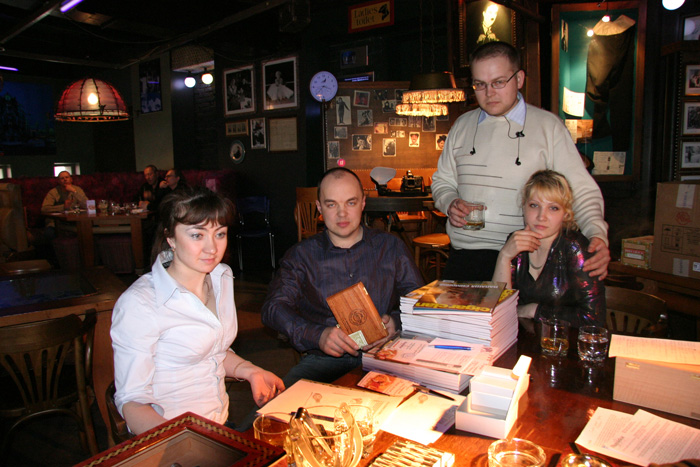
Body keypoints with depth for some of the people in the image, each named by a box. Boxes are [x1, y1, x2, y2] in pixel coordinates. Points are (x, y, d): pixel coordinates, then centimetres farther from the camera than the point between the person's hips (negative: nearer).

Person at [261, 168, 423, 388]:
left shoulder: (391, 247, 13)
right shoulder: (301, 255, 10)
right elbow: (274, 307, -2)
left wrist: (396, 321, -9)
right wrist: (317, 336, -19)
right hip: (323, 359, 0)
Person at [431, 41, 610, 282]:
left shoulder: (547, 126, 2)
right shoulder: (463, 125, 12)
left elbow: (581, 190, -1)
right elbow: (442, 180, 20)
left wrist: (597, 235, -18)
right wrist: (449, 203, -2)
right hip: (463, 257, 3)